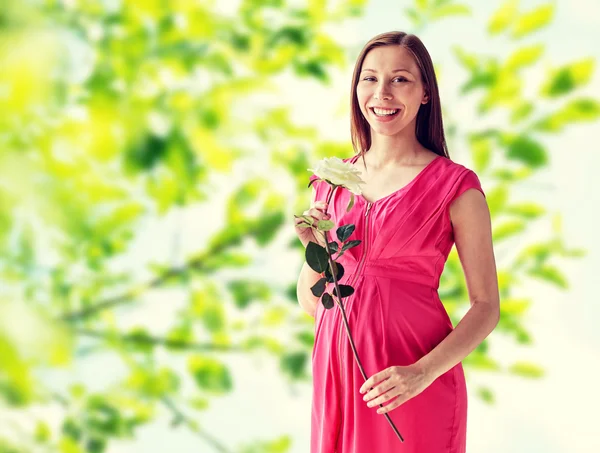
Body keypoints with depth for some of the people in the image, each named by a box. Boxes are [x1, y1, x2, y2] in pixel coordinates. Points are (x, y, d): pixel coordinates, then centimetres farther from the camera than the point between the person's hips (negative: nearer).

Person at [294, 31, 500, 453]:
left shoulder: (455, 186, -6)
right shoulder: (332, 182, 8)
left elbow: (486, 306, -6)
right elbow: (312, 302, 12)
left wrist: (423, 373, -19)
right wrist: (315, 249, -7)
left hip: (410, 386, -4)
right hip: (336, 370, 4)